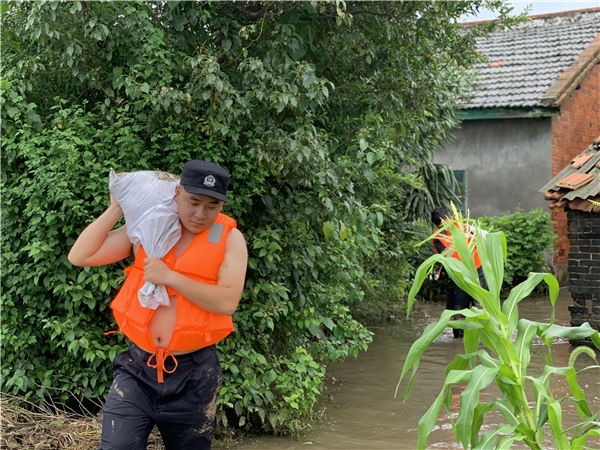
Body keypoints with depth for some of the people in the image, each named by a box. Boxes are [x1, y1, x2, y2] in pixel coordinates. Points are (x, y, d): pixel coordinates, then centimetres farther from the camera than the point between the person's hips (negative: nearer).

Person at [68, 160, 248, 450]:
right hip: (138, 370, 1)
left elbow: (227, 302, -17)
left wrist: (170, 277, -20)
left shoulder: (229, 238, -4)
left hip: (193, 375, -1)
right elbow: (79, 256, -2)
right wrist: (116, 209, -5)